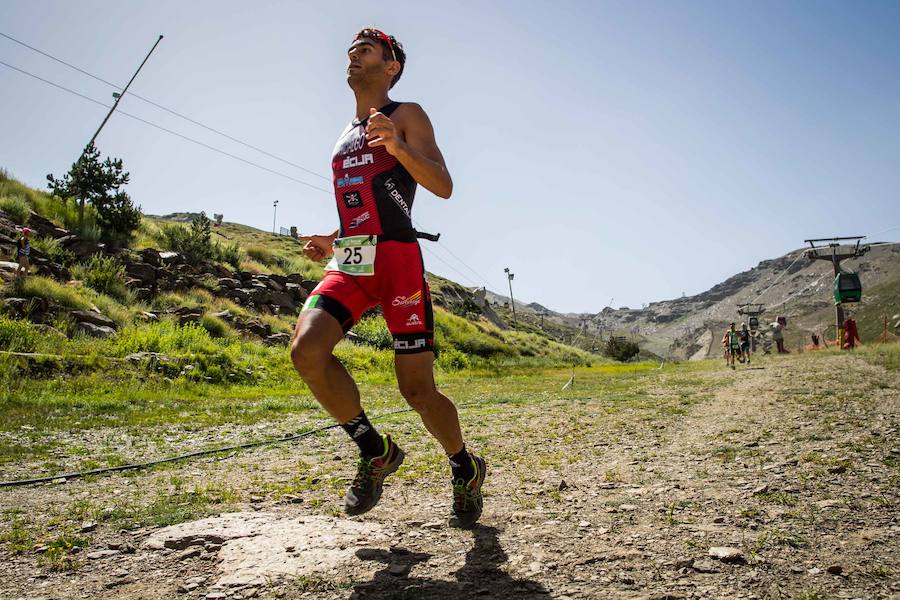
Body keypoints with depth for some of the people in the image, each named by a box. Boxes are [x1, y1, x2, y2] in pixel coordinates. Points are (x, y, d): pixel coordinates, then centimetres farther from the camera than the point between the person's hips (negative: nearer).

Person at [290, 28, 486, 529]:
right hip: (349, 263, 6)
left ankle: (467, 471, 23)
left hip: (398, 258, -6)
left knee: (417, 389, -6)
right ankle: (376, 452, 0)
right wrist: (333, 243, 15)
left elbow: (444, 187, -7)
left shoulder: (406, 116, 6)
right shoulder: (346, 137, 26)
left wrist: (399, 147, -24)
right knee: (307, 350, -21)